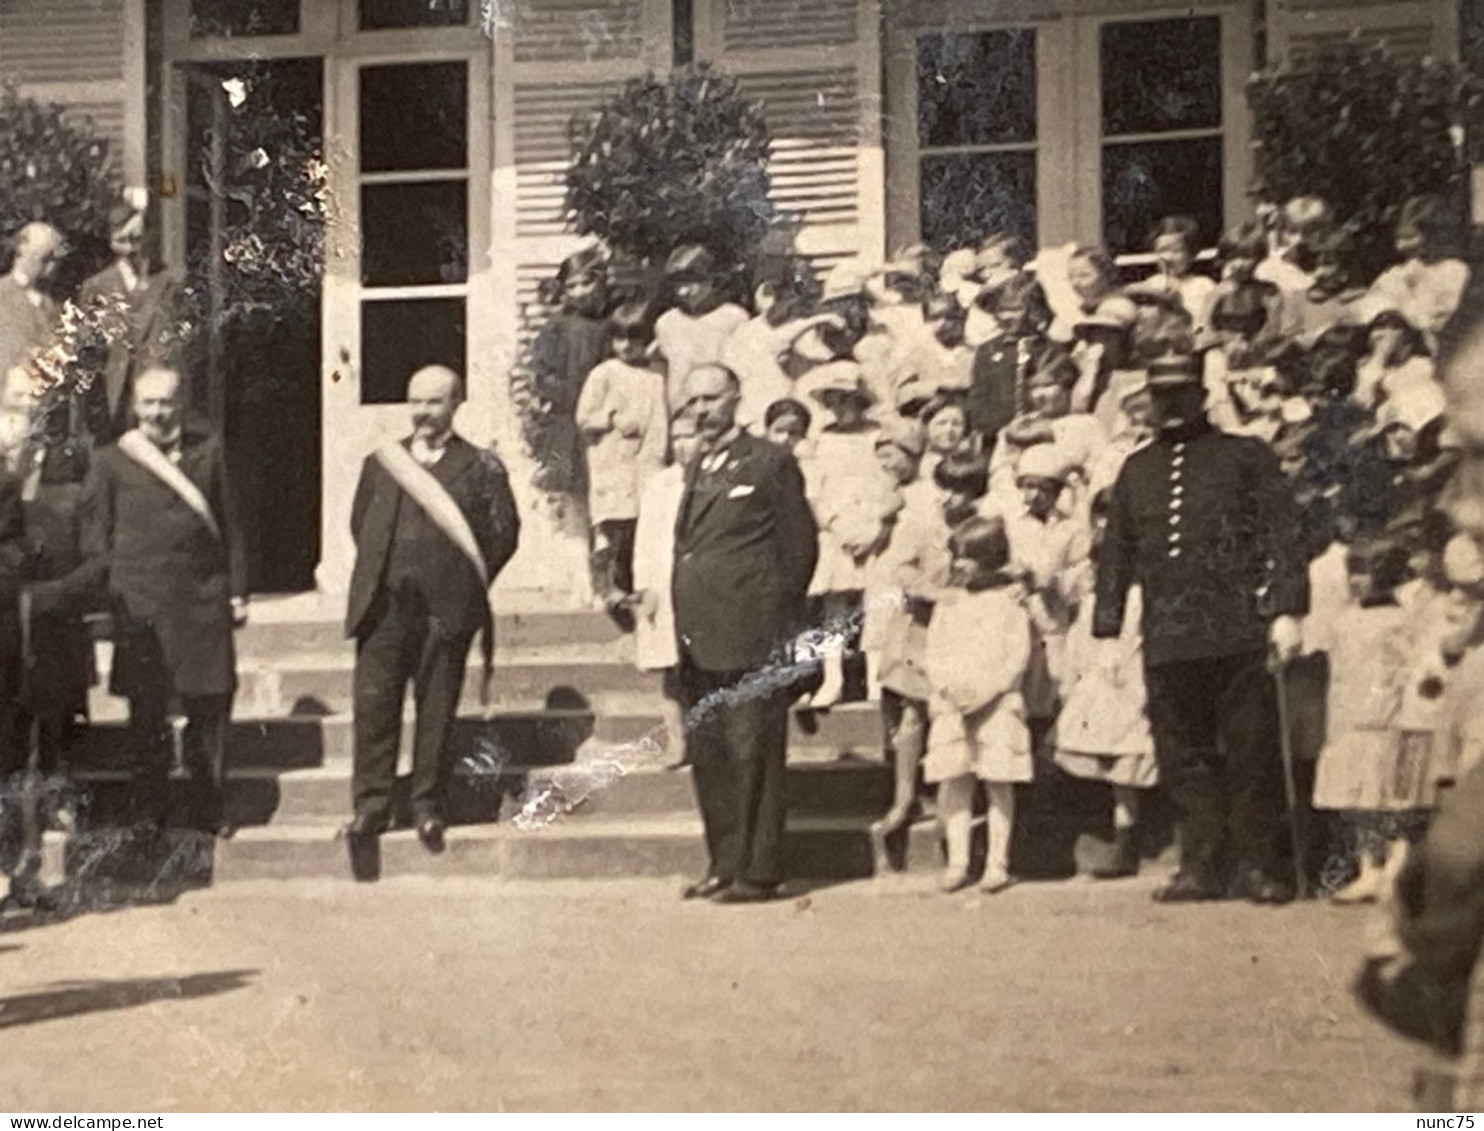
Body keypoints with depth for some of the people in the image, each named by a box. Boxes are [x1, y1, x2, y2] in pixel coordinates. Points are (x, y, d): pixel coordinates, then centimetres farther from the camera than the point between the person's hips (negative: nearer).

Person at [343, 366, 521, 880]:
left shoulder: (481, 468, 5)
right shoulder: (382, 462, 14)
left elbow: (505, 533, 2)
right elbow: (360, 524, 19)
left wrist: (467, 584, -1)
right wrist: (378, 573, 10)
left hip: (445, 609, -2)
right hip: (384, 606, 2)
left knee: (436, 711, 3)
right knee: (374, 706, -3)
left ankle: (428, 806, 13)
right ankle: (371, 806, 3)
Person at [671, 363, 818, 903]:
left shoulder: (769, 463, -2)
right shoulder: (697, 468, 19)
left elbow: (800, 546, -3)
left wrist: (780, 629, -2)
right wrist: (684, 625, 11)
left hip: (749, 640, -7)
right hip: (699, 642, 7)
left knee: (752, 754, -5)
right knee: (707, 756, 10)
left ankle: (758, 871, 0)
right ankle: (724, 864, 18)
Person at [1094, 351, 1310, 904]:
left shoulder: (1247, 456, 8)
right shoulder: (1136, 470, 20)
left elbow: (1281, 535, 0)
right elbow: (1116, 553, 20)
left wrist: (1286, 609, -11)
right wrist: (1106, 629, 13)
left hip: (1237, 634, -3)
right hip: (1167, 640, 4)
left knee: (1251, 751, -2)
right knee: (1184, 757, 3)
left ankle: (1257, 866, 6)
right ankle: (1201, 866, 9)